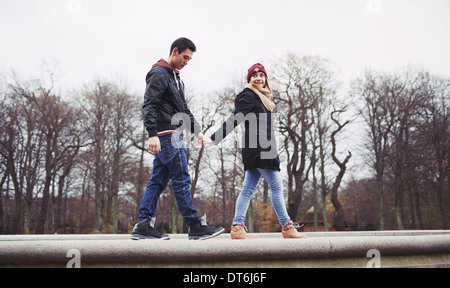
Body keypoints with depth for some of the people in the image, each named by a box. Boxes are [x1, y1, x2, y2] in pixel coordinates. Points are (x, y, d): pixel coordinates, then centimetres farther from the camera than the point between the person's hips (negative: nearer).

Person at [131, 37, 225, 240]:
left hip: (173, 135, 10)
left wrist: (196, 130, 20)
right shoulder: (159, 73, -7)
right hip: (167, 135, -10)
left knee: (158, 181, 7)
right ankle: (195, 227, -2)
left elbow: (183, 109, 27)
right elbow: (149, 105, -17)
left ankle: (142, 226, 10)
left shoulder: (175, 77, 24)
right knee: (182, 180, -7)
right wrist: (152, 134, -27)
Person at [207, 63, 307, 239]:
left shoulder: (262, 97, 24)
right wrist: (216, 138, -17)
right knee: (276, 186, -4)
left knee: (248, 188, 4)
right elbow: (234, 119, -12)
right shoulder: (249, 96, -5)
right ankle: (287, 227, 4)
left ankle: (237, 227, 4)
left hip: (262, 148, 9)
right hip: (258, 148, -9)